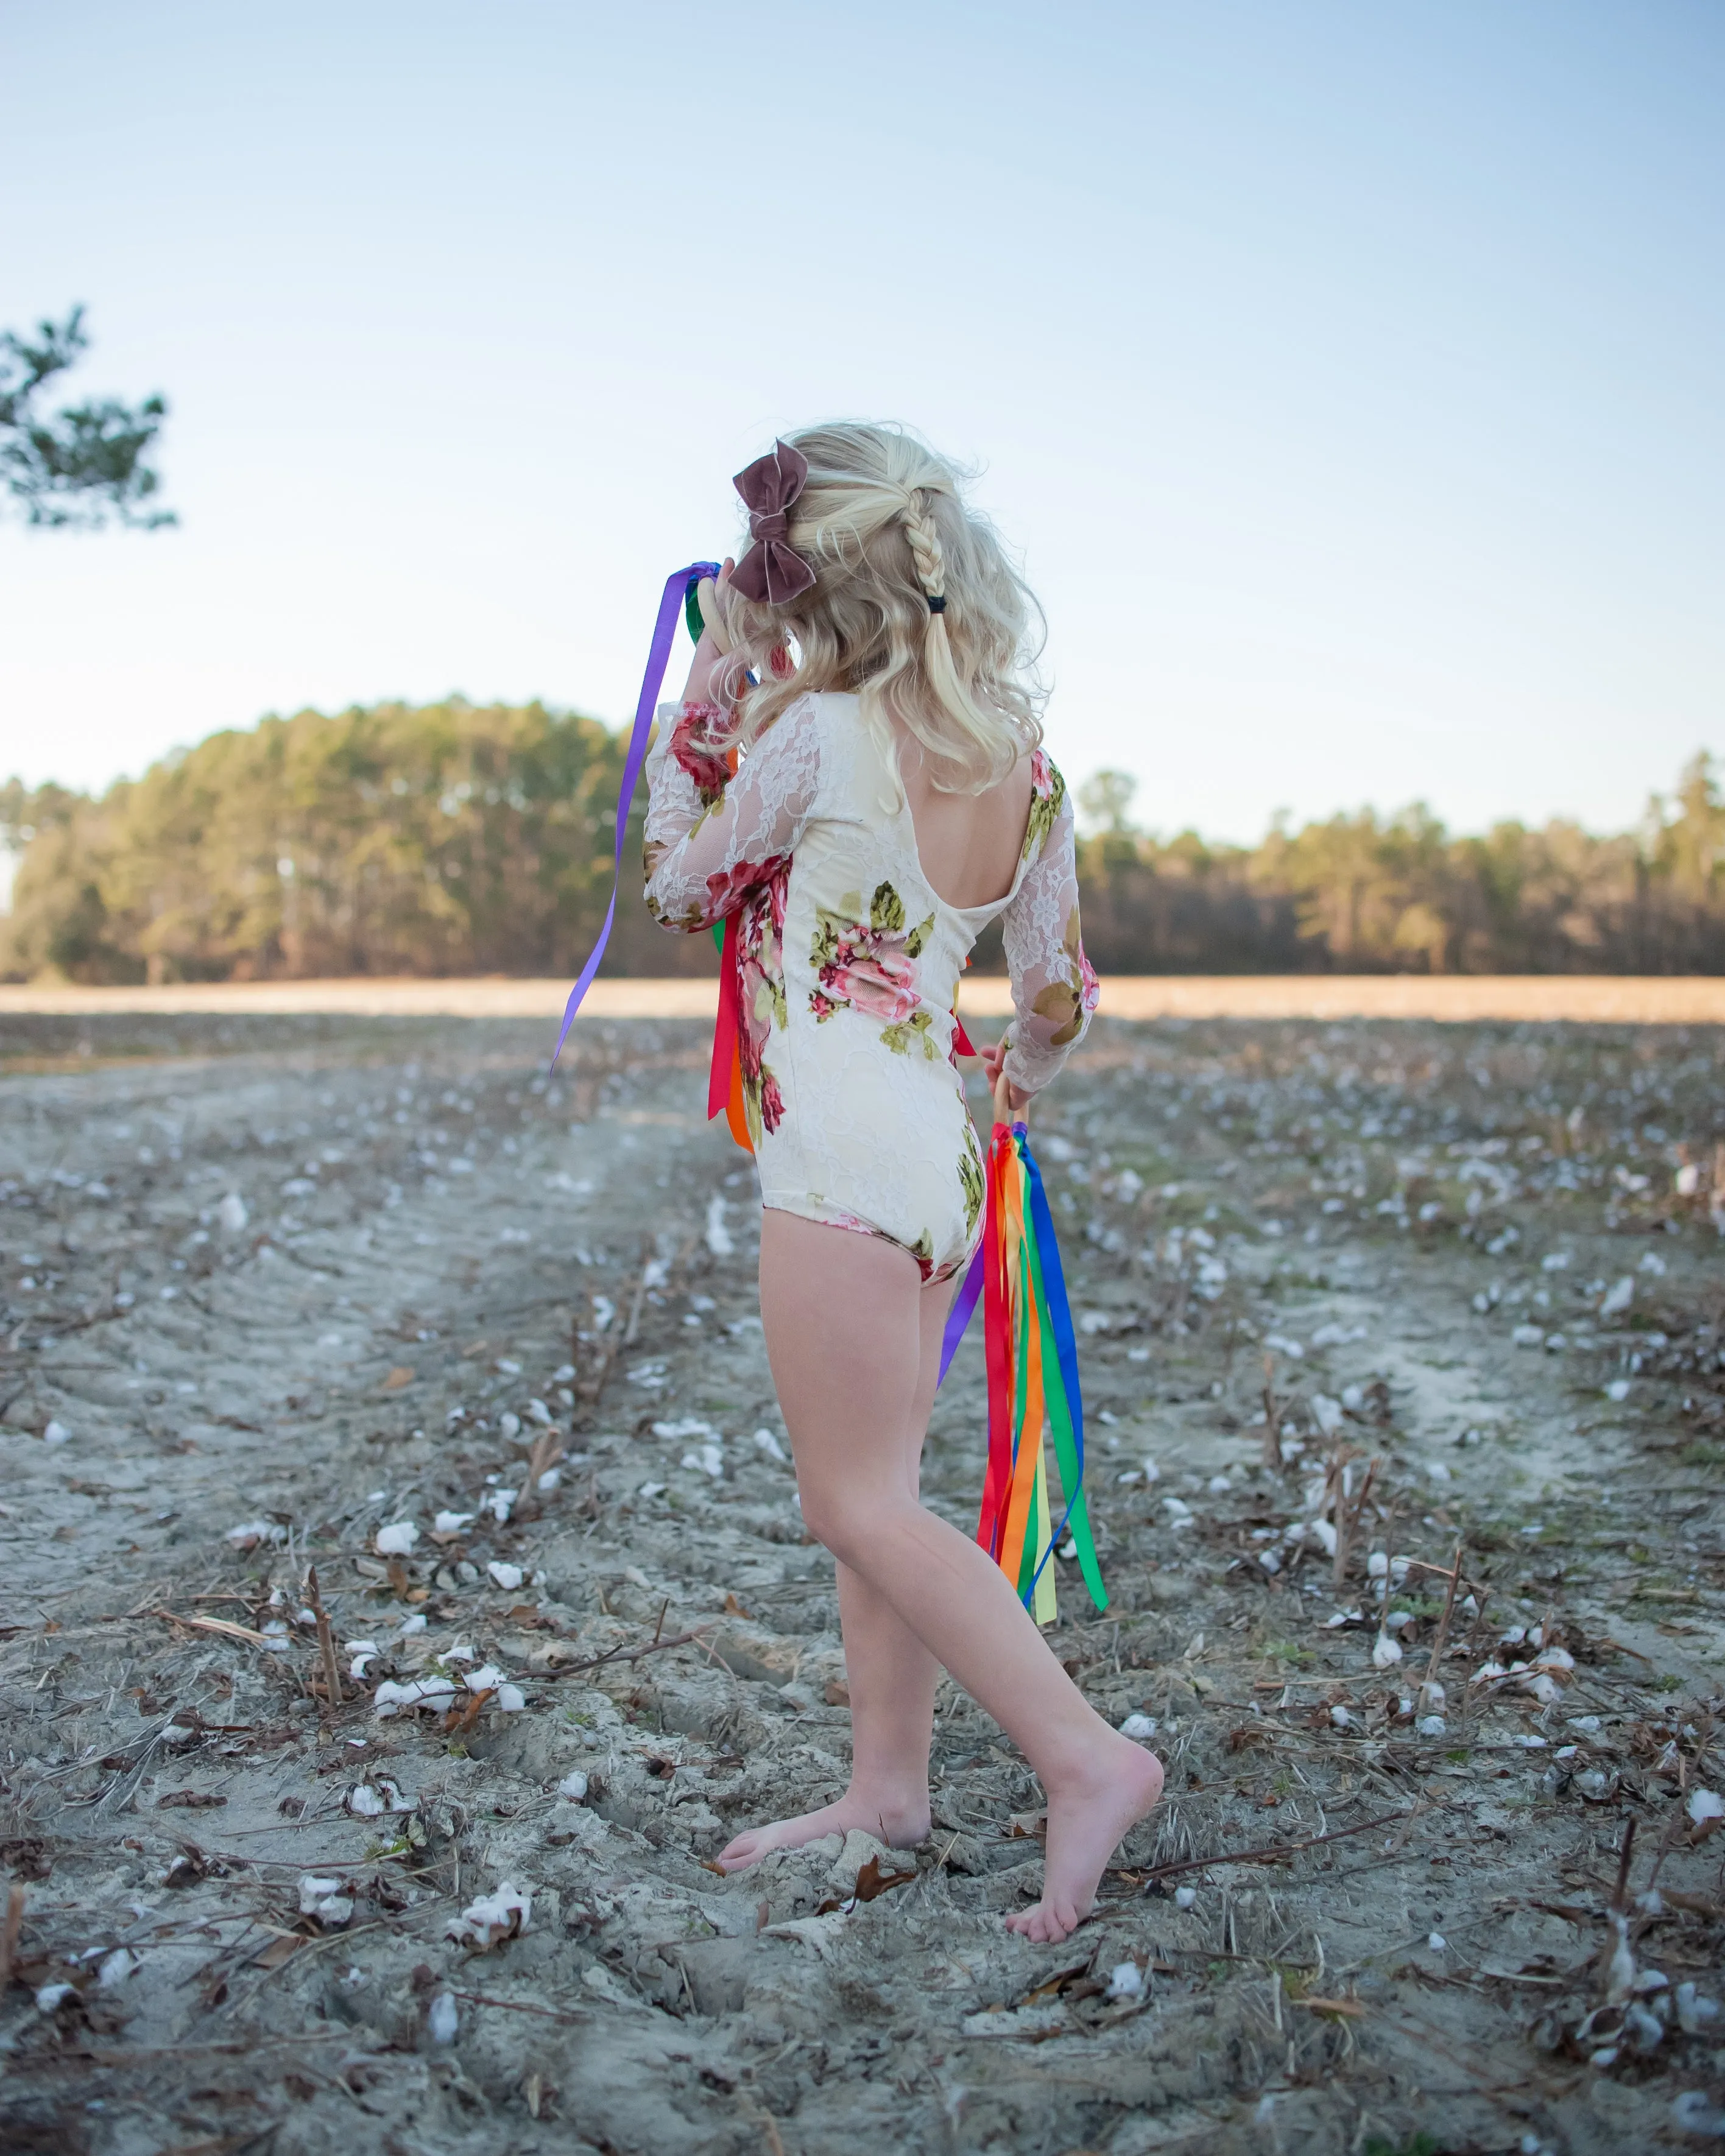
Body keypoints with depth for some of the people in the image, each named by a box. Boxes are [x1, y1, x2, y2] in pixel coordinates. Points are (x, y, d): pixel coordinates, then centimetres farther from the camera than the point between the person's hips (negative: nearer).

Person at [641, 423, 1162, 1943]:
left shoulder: (816, 733, -13)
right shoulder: (1022, 752, 8)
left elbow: (678, 887, 3)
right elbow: (1059, 992, 13)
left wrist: (714, 681, 6)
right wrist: (1027, 1070, 35)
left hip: (844, 1159, -9)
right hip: (935, 1151, 9)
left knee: (864, 1504, -1)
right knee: (872, 1490, 16)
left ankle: (1087, 1758, -2)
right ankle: (889, 1785, 26)